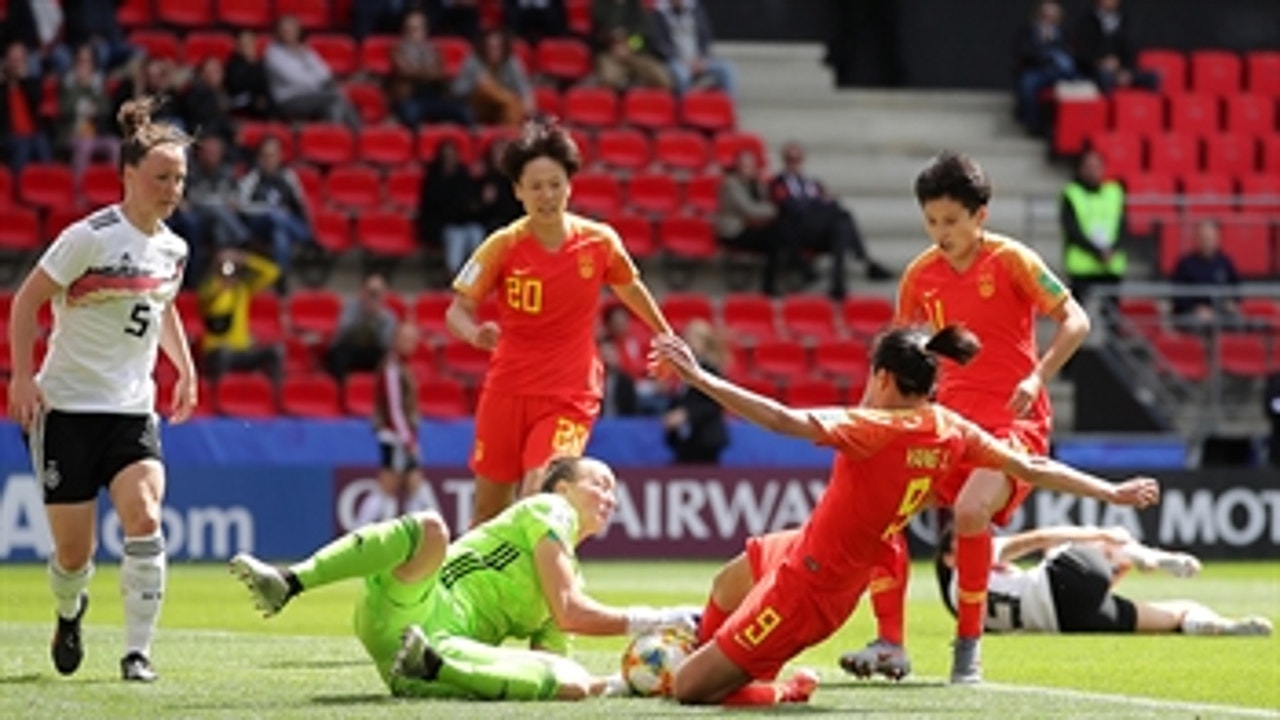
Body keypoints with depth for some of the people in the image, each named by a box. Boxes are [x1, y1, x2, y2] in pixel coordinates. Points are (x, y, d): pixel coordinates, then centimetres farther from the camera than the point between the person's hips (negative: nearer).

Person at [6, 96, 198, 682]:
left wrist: (185, 368, 17)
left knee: (144, 515, -21)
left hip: (132, 412, 4)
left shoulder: (173, 248, 6)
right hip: (66, 410, -4)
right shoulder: (90, 237, -13)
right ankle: (69, 612, 37)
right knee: (72, 553, 1)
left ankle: (137, 651, -13)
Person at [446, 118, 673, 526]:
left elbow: (630, 289, 14)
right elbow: (458, 309, -8)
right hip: (506, 392, 1)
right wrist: (475, 333, -32)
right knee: (488, 514, 9)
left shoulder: (600, 242, -5)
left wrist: (667, 339, 28)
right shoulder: (503, 246, -9)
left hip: (570, 396, -1)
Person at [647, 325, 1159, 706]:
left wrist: (698, 377, -43)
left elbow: (785, 420, -40)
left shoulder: (873, 428, -30)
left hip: (807, 587, -9)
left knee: (690, 689, -2)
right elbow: (1033, 469, -2)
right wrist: (1113, 493, 10)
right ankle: (706, 652, 53)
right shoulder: (950, 430, -7)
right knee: (730, 584, 35)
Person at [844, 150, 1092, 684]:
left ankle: (968, 649, -13)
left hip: (1012, 421, -6)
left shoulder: (1011, 260, -7)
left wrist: (1037, 377, -23)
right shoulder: (921, 274, 7)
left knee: (971, 510, -30)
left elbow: (1075, 321, -9)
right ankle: (890, 645, -3)